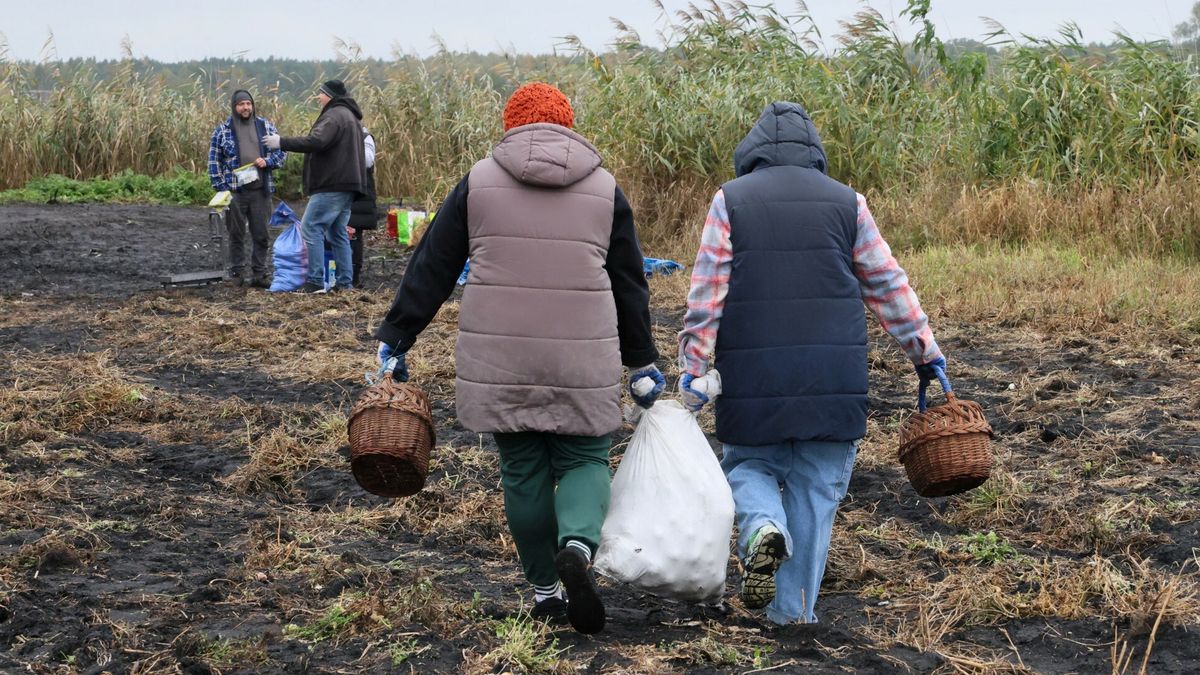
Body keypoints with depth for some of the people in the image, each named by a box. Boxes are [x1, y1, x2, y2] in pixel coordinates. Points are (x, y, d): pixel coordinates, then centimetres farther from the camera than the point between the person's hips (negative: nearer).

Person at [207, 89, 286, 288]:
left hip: (260, 190, 2)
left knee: (261, 234, 5)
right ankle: (236, 274, 12)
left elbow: (281, 150, 11)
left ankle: (259, 274, 12)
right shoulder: (223, 130, 1)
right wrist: (221, 188, -5)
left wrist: (267, 161, -9)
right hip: (235, 191, -2)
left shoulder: (265, 126, 7)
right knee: (236, 234, 4)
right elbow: (214, 161, 2)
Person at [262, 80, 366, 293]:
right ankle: (345, 282, 11)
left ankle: (315, 281, -12)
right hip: (347, 184, 10)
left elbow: (316, 141, -26)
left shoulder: (335, 115, -12)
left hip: (332, 185, -10)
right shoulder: (349, 116, 21)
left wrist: (282, 142, -20)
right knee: (337, 232, 13)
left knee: (311, 227, -9)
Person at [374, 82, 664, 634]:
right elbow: (630, 284, 12)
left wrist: (394, 339, 11)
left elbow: (431, 269, 4)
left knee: (522, 472, 12)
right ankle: (578, 546, -18)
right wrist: (642, 363, 22)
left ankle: (545, 590, 17)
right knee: (583, 461, 11)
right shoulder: (604, 188, 7)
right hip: (583, 363, 0)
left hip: (499, 362, 0)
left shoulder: (479, 182, 4)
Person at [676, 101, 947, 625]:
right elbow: (889, 286, 10)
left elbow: (706, 296, -4)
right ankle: (793, 609, 8)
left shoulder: (730, 201, 2)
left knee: (748, 465, 18)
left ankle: (763, 526, -13)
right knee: (815, 490, 9)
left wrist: (691, 371, -2)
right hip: (833, 380, 1)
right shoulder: (846, 203, 7)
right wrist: (926, 353, 18)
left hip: (753, 379, -1)